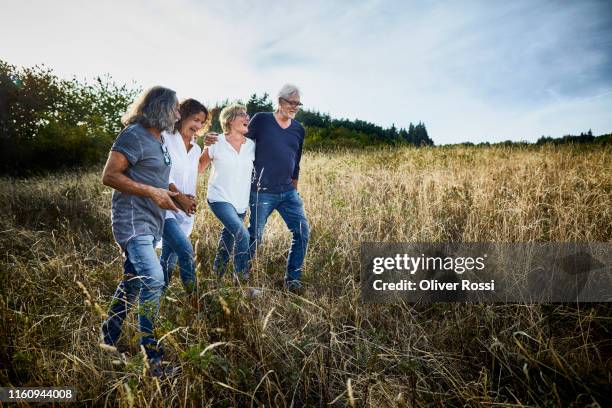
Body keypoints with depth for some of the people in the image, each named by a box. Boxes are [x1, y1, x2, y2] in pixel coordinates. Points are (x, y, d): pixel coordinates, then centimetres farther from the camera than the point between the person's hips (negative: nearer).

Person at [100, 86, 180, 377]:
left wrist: (175, 195, 11)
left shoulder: (159, 139, 16)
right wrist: (152, 192, -20)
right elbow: (109, 176, -17)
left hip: (150, 223, 10)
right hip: (132, 221, -10)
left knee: (133, 281, 15)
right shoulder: (134, 135, -12)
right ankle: (151, 355, -12)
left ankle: (109, 340, 31)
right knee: (153, 280, -19)